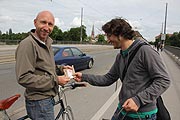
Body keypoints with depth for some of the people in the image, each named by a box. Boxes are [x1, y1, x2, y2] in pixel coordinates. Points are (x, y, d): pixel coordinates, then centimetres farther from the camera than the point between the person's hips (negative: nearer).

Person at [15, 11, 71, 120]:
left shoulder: (47, 44, 11)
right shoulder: (28, 44, -21)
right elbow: (24, 78, -27)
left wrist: (60, 68, 4)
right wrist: (55, 80, -24)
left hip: (47, 98, 9)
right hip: (38, 102, -9)